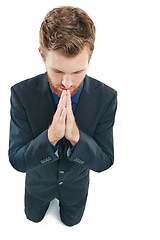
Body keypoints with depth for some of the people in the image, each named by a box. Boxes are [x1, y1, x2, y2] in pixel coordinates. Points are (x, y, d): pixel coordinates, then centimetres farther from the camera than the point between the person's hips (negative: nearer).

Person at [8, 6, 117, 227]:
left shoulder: (106, 97, -31)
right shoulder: (22, 93, -32)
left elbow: (104, 162, -25)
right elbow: (17, 160, -27)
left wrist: (75, 135, -45)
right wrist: (50, 136, -47)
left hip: (76, 184, 1)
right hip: (39, 182, 0)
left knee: (71, 220, 30)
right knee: (33, 217, 30)